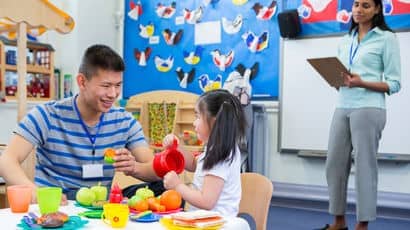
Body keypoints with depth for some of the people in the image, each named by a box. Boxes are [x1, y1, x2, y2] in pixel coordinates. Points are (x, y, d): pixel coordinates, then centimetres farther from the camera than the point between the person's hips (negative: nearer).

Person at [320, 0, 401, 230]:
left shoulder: (387, 38, 1)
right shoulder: (345, 41, 17)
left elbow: (394, 83, -3)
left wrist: (362, 83, -17)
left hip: (369, 108, -5)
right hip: (343, 107, 6)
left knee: (364, 165, -1)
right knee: (335, 162, 4)